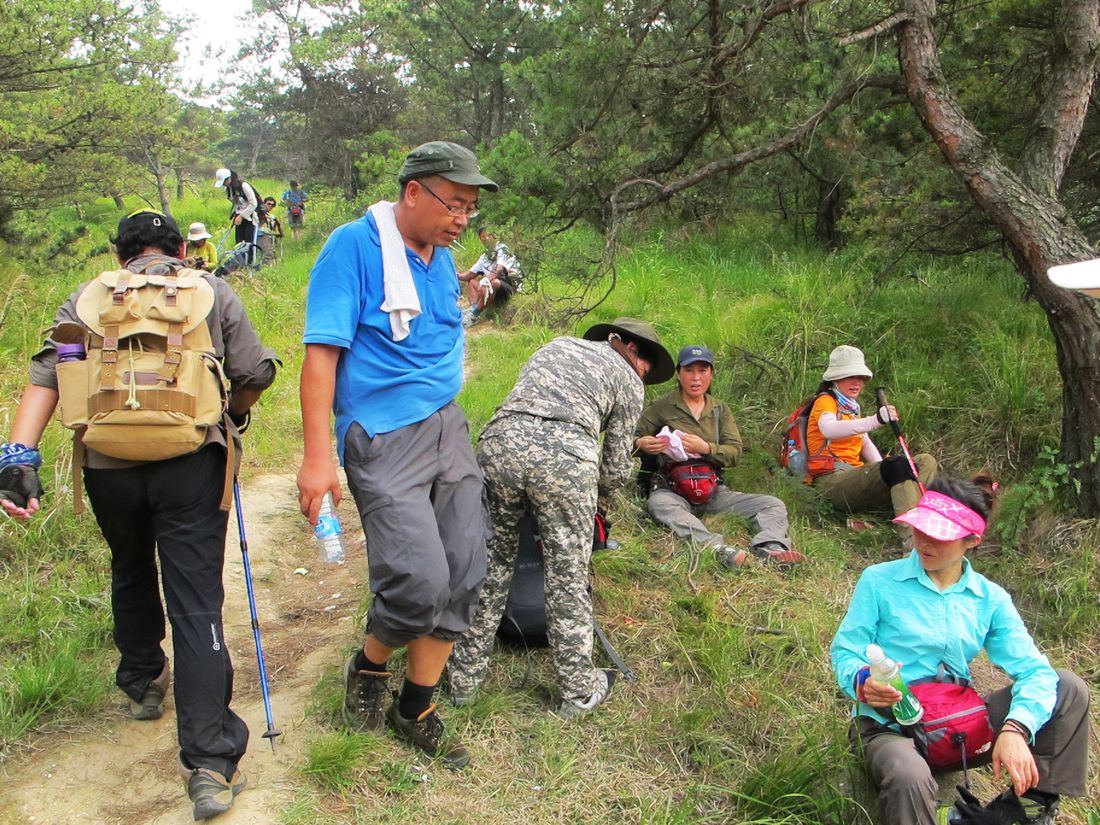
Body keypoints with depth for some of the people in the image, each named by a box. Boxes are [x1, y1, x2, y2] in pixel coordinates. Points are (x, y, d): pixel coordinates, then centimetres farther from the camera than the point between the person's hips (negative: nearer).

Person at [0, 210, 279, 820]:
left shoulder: (86, 300, 13)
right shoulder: (212, 293, 11)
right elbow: (254, 373, 5)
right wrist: (234, 414, 26)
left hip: (107, 466, 2)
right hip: (190, 464, -2)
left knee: (131, 575, 29)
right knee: (196, 605, -2)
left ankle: (141, 685, 49)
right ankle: (210, 764, -4)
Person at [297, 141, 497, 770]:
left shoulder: (444, 258, 12)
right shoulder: (354, 245, -10)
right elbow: (321, 352, -15)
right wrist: (317, 456, -20)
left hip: (448, 429, 8)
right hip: (383, 438, -7)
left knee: (464, 577, 5)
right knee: (421, 582, -15)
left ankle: (417, 709, 24)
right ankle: (369, 668, 19)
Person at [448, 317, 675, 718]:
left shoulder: (558, 343, 33)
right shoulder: (628, 380, 21)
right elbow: (616, 466, 17)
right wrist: (597, 500, 37)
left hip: (500, 436, 4)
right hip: (564, 453, -4)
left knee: (490, 565, 15)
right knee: (568, 578, 7)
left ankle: (464, 678, 25)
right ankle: (579, 692, 19)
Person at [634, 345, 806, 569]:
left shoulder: (721, 409, 17)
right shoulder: (661, 408, 8)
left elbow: (735, 453, 7)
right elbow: (634, 438, 5)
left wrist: (706, 448, -13)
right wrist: (641, 444, -20)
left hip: (713, 491, 4)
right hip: (671, 489, -4)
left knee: (774, 505, -13)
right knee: (660, 505, -40)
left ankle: (770, 548, -42)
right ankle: (718, 548, -59)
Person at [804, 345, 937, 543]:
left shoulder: (851, 407, 28)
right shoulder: (825, 401, -1)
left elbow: (865, 443, 22)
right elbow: (828, 429, -25)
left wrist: (885, 471, 1)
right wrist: (875, 420, -38)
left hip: (856, 476, 9)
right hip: (833, 481, -9)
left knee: (925, 461, -5)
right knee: (898, 465, -31)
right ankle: (911, 537, -47)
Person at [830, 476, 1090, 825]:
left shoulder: (990, 599, 5)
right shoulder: (879, 580, -3)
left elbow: (1035, 671, -5)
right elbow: (844, 651, -5)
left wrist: (1014, 729, -25)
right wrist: (861, 682, -29)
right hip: (889, 725, -4)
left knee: (1069, 688, -5)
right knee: (909, 777, -41)